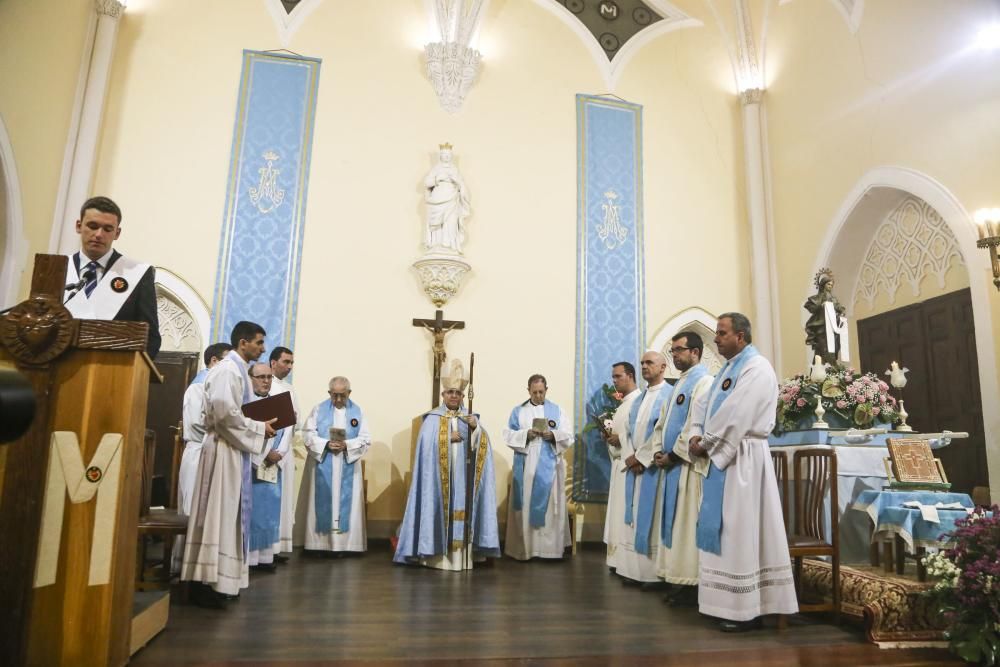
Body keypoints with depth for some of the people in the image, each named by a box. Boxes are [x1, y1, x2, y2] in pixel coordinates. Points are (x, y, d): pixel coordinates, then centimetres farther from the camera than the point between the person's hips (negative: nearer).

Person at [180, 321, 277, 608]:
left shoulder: (239, 370, 15)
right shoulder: (227, 370, -14)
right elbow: (225, 413, -23)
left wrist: (261, 425, 5)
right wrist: (259, 428, -14)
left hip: (235, 449, 10)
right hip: (223, 449, -10)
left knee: (229, 513, 13)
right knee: (218, 513, -5)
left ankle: (217, 578, 21)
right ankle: (205, 582, 3)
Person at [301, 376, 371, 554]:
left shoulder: (357, 411, 4)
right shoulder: (319, 409, 4)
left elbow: (365, 439, -1)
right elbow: (308, 434, -3)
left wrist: (347, 445, -17)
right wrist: (326, 444, -17)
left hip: (348, 467, 0)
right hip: (323, 466, 0)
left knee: (346, 504, 1)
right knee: (323, 503, 2)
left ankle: (345, 544, 7)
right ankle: (321, 543, 10)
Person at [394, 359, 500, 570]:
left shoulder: (471, 417, 11)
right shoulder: (432, 418, 2)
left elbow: (483, 445, -1)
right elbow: (427, 445, -10)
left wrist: (475, 428, -18)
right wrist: (448, 438, -12)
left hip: (463, 477, 2)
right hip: (440, 477, -2)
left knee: (462, 511, 0)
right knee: (439, 509, -4)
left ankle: (461, 554, 5)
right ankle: (437, 554, 3)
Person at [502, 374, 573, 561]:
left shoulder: (557, 410, 7)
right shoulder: (518, 410, 9)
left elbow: (568, 437, 1)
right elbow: (508, 435, 1)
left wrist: (553, 435, -18)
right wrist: (525, 434, -16)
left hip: (549, 466, 0)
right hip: (525, 467, 1)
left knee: (549, 506, -1)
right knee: (525, 506, 1)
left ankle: (550, 547, 5)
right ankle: (524, 547, 9)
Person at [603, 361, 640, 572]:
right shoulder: (620, 404, 18)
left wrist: (620, 438, -14)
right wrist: (608, 436, 5)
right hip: (619, 462, 9)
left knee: (628, 512, -8)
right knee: (617, 511, 9)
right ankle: (618, 559, 15)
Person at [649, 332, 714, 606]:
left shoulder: (704, 382, -10)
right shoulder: (680, 383, 19)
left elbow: (696, 425, -18)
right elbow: (663, 421, 18)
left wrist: (672, 455, -13)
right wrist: (659, 452, 4)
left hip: (688, 465, -9)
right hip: (671, 464, 9)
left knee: (688, 524, -4)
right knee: (675, 523, 11)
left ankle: (693, 585, 4)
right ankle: (681, 580, 18)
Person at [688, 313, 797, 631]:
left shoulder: (756, 367, -13)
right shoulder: (729, 368, 17)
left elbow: (734, 415, -21)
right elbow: (705, 404, 15)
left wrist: (705, 444, -12)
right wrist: (696, 435, -2)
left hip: (742, 458, -9)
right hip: (722, 455, 9)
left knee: (741, 529, -3)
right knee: (727, 529, 12)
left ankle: (747, 610, 7)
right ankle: (732, 602, 21)